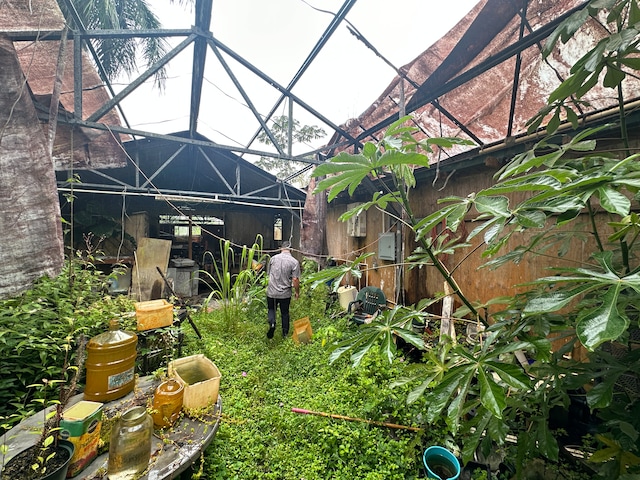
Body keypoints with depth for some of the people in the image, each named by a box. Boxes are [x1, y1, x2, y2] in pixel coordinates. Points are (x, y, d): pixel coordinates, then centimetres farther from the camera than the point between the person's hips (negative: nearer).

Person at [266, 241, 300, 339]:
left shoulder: (273, 258, -2)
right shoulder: (294, 262, -11)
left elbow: (269, 273, 10)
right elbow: (295, 280, -14)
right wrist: (297, 292, 1)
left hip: (272, 291, 1)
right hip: (285, 293, -1)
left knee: (271, 309, 19)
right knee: (285, 312, 15)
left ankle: (272, 323, -8)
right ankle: (285, 333, 25)